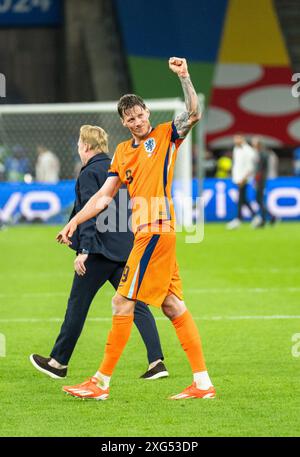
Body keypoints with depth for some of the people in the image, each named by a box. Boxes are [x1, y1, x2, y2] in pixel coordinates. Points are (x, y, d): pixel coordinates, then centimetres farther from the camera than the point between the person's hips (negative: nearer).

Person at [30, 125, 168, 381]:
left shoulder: (90, 174, -9)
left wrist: (84, 249, -21)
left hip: (100, 250, -7)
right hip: (126, 250, 7)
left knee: (77, 305, 4)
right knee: (136, 305, 4)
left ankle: (59, 362, 14)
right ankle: (157, 361, -8)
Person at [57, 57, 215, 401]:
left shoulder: (166, 135, 1)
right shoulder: (122, 152, 20)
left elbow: (193, 114, -17)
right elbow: (104, 195, 22)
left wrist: (183, 76, -25)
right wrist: (74, 222, 17)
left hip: (156, 229, -8)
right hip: (145, 233, 8)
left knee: (123, 302, -7)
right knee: (172, 305, 6)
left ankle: (101, 382, -2)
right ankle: (202, 383, 7)